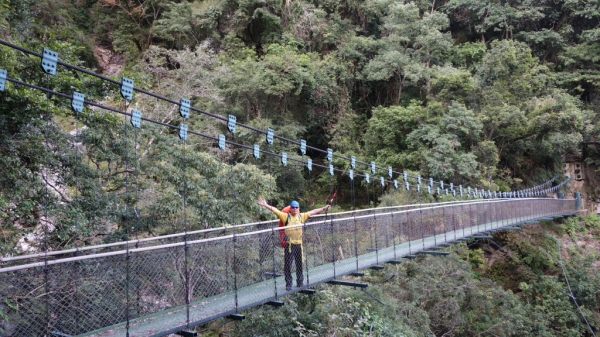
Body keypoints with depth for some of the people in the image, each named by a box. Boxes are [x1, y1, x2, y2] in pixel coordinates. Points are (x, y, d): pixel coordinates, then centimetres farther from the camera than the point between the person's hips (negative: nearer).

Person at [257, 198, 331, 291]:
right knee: (287, 265, -1)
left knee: (300, 264, 13)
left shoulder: (301, 216, 8)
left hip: (299, 244, 4)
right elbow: (275, 210, -9)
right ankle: (288, 285, 10)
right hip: (289, 244, -4)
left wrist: (323, 208, 22)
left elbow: (312, 212, 16)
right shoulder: (286, 216, -3)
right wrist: (265, 205, -19)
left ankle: (300, 282, 28)